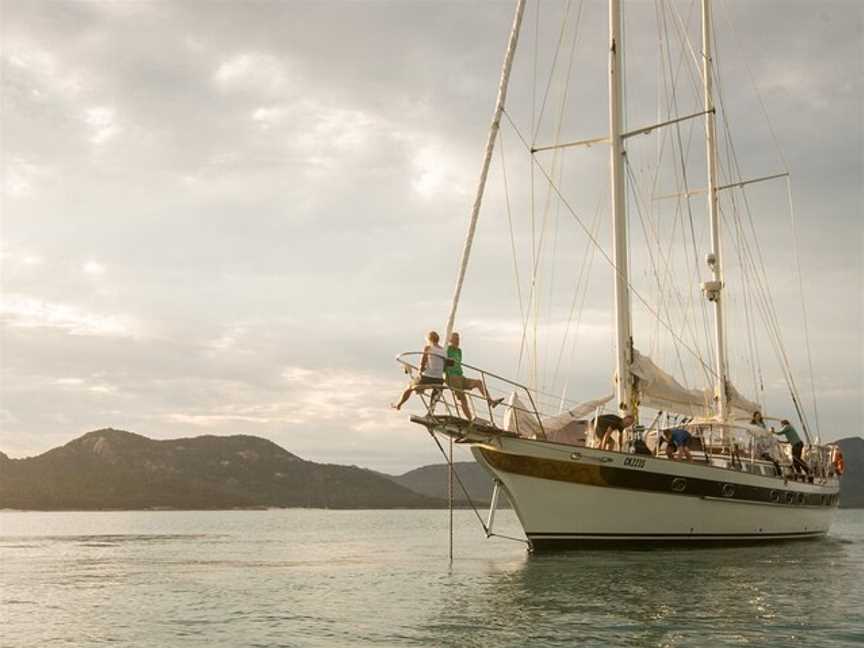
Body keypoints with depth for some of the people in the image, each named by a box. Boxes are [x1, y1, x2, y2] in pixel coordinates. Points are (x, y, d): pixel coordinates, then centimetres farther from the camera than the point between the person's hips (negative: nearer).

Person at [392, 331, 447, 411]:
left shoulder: (427, 348, -3)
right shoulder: (444, 351, 11)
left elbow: (422, 363, -11)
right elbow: (444, 368, 11)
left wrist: (420, 371, 6)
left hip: (427, 378, -4)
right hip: (438, 380, 4)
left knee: (410, 387, 23)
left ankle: (398, 405, 40)